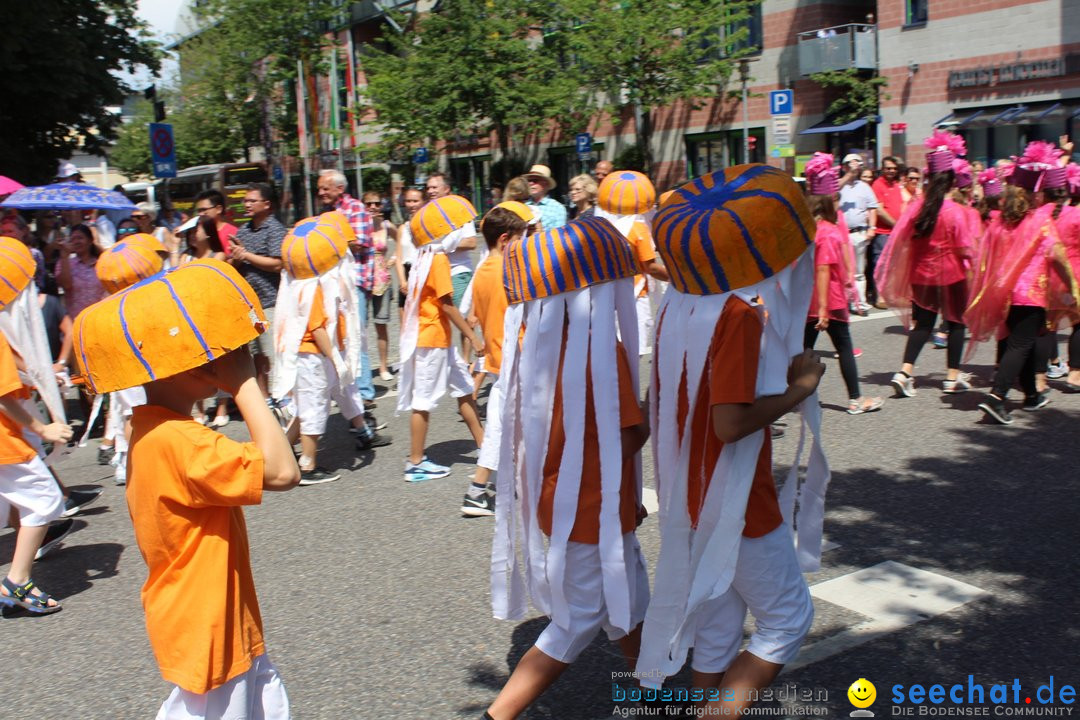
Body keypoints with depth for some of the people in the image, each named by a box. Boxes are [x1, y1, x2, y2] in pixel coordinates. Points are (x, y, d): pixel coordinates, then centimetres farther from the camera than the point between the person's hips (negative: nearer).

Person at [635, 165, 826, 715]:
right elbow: (731, 422, -28)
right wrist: (799, 388, -15)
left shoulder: (679, 307, 2)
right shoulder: (741, 313, -22)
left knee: (714, 626, 18)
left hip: (691, 498, 8)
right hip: (738, 504, -8)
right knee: (788, 618, 10)